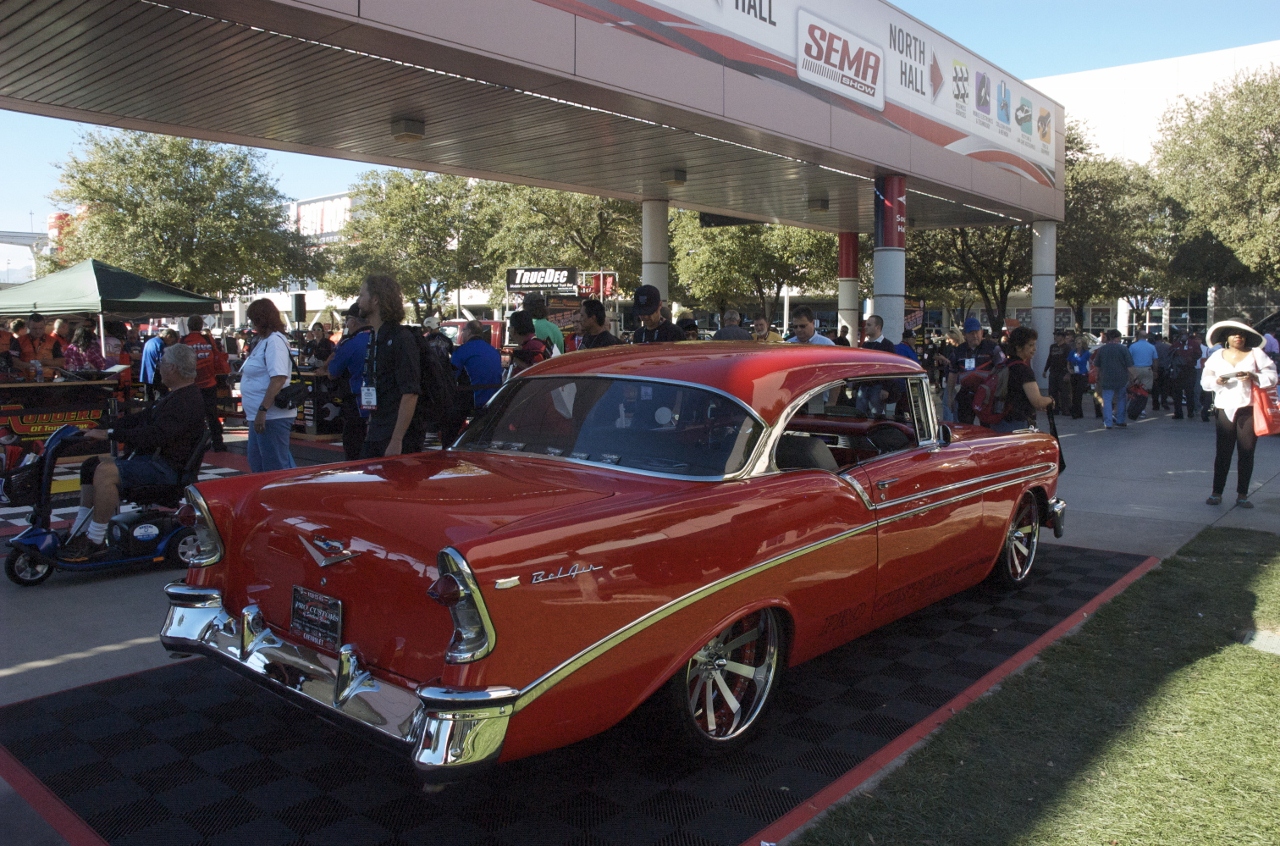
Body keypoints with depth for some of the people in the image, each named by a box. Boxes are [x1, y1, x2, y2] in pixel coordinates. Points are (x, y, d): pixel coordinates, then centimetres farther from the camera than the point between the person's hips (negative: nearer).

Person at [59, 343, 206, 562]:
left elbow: (154, 435, -28)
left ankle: (96, 542, -21)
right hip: (151, 458, 12)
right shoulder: (175, 396, 20)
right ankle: (78, 533, 12)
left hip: (166, 467, -12)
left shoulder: (187, 402, -18)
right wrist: (105, 429, 9)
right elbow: (142, 419, 20)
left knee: (106, 471, -28)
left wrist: (111, 434, -24)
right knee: (91, 465, 13)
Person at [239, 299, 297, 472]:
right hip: (259, 415, 11)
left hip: (272, 416, -11)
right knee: (256, 465, 19)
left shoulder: (275, 341, -15)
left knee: (275, 469, -5)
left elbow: (278, 378, -26)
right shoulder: (264, 340, 16)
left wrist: (262, 410, -28)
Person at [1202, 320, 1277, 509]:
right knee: (1223, 451, 0)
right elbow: (1205, 380, 8)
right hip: (1226, 408, 0)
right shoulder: (1217, 356, 11)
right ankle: (1217, 492, 5)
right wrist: (1217, 381, -13)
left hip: (1249, 408, 0)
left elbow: (1271, 377, 2)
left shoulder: (1256, 354, 7)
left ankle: (1242, 495, 6)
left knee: (1247, 452, 0)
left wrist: (1254, 377, -16)